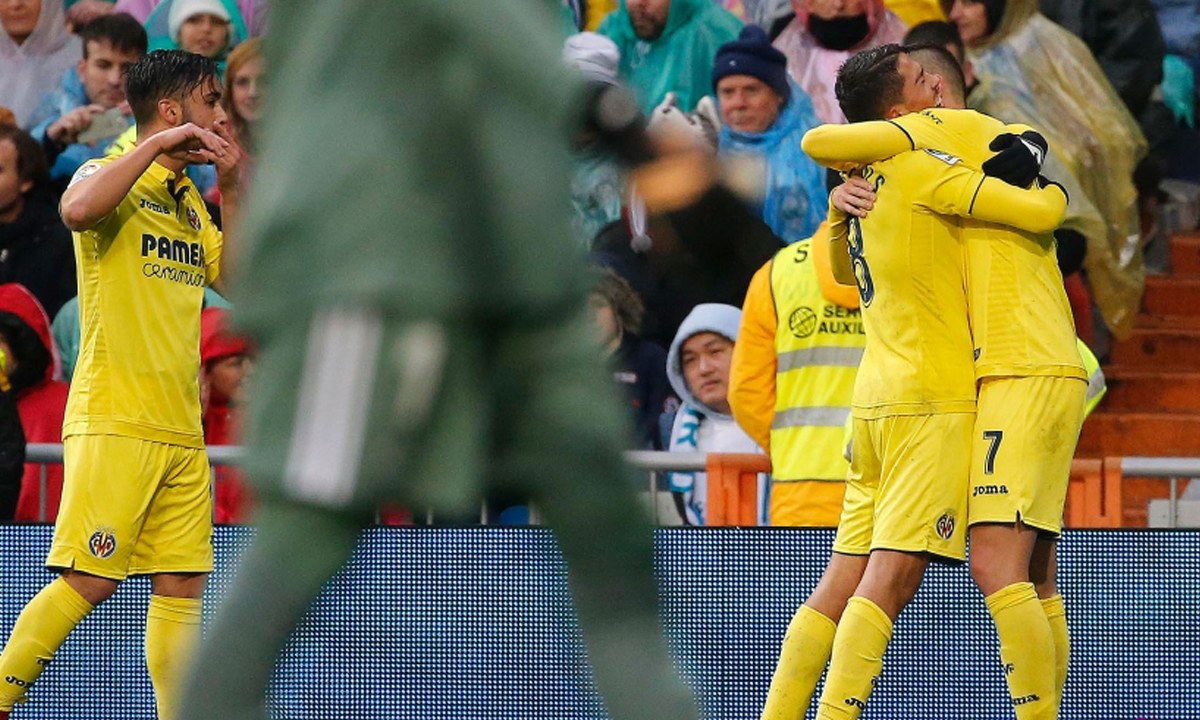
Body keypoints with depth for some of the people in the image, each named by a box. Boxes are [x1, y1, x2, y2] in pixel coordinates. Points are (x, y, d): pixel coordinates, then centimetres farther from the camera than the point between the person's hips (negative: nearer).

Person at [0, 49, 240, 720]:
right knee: (89, 581, -12)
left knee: (183, 583, 3)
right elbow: (79, 209, -28)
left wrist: (232, 190, 11)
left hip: (180, 429, 8)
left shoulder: (188, 199, 20)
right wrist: (157, 146, -22)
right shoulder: (114, 176, -5)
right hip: (115, 421, -8)